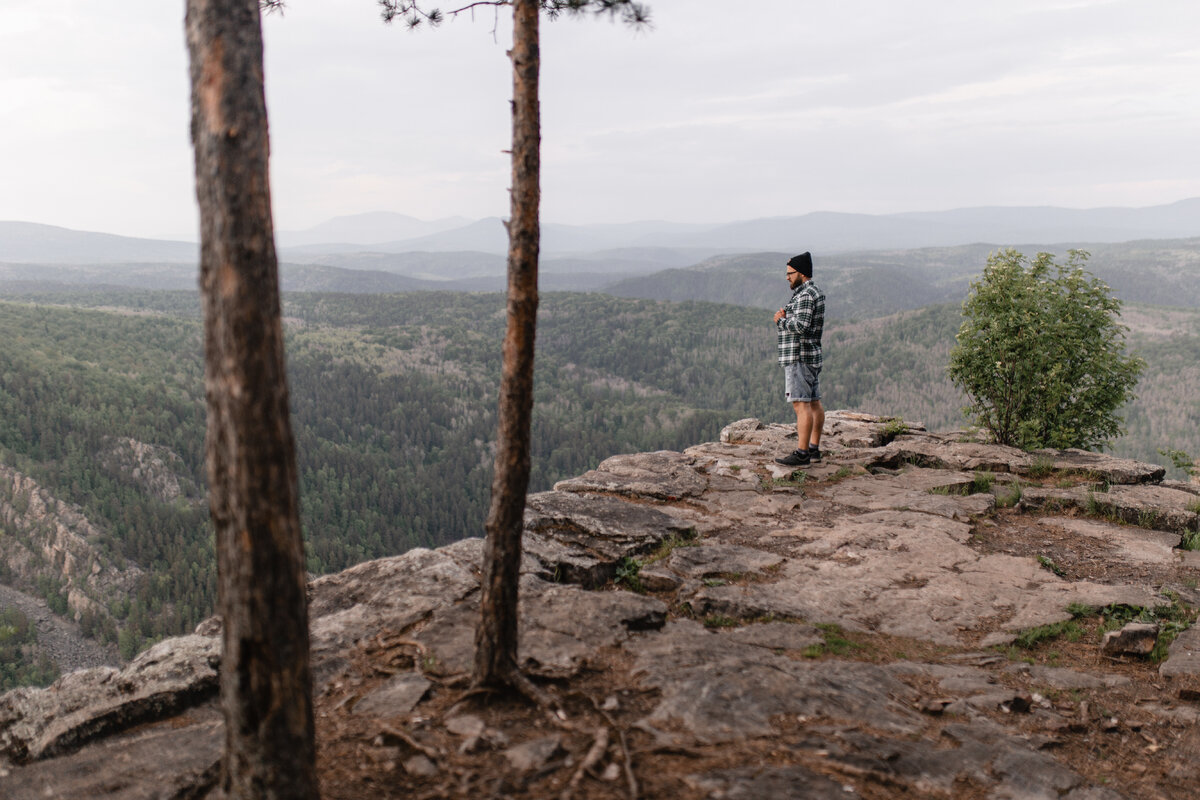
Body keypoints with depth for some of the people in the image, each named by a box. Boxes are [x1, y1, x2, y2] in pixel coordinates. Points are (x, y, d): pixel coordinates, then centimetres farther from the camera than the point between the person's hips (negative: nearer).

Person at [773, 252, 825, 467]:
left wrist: (781, 321, -10)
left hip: (799, 356, -11)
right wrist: (785, 317, 2)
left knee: (801, 404, -11)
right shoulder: (815, 293, 18)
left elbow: (801, 326, -27)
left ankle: (801, 453, -12)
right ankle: (814, 449, 17)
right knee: (813, 403, 11)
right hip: (812, 355, 11)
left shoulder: (805, 295, -15)